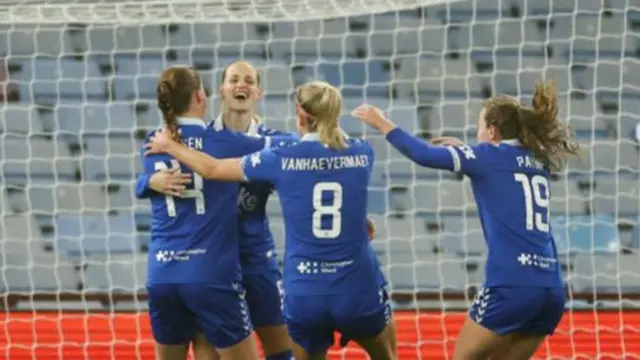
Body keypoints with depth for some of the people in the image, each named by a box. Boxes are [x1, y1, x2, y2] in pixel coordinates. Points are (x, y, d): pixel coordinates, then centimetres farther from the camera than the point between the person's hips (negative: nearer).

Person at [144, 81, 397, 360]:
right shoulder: (361, 153, 0)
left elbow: (211, 169, 7)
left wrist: (169, 146, 23)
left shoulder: (282, 159, -5)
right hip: (359, 290, 1)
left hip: (305, 293, -1)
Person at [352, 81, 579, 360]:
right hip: (551, 290, 6)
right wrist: (463, 150, 33)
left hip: (512, 286, -6)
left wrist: (381, 123, 8)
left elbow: (424, 155, -4)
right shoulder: (537, 161, 17)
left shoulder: (490, 156, -1)